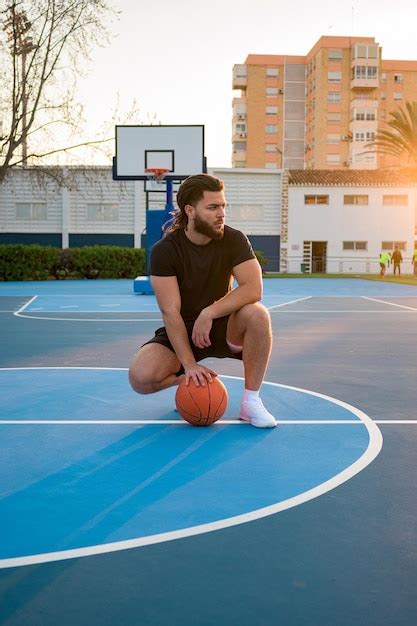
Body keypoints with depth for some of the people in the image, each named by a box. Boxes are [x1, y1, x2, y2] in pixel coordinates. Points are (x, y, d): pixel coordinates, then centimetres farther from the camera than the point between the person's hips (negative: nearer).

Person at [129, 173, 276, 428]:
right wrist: (189, 365, -28)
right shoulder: (164, 250, -16)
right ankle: (192, 377, 5)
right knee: (141, 377, -27)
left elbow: (253, 289, -23)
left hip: (223, 326, 1)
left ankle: (251, 402, -19)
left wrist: (209, 313, -31)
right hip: (181, 331, -1)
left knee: (257, 314, -32)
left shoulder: (234, 240, -11)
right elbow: (171, 312, -21)